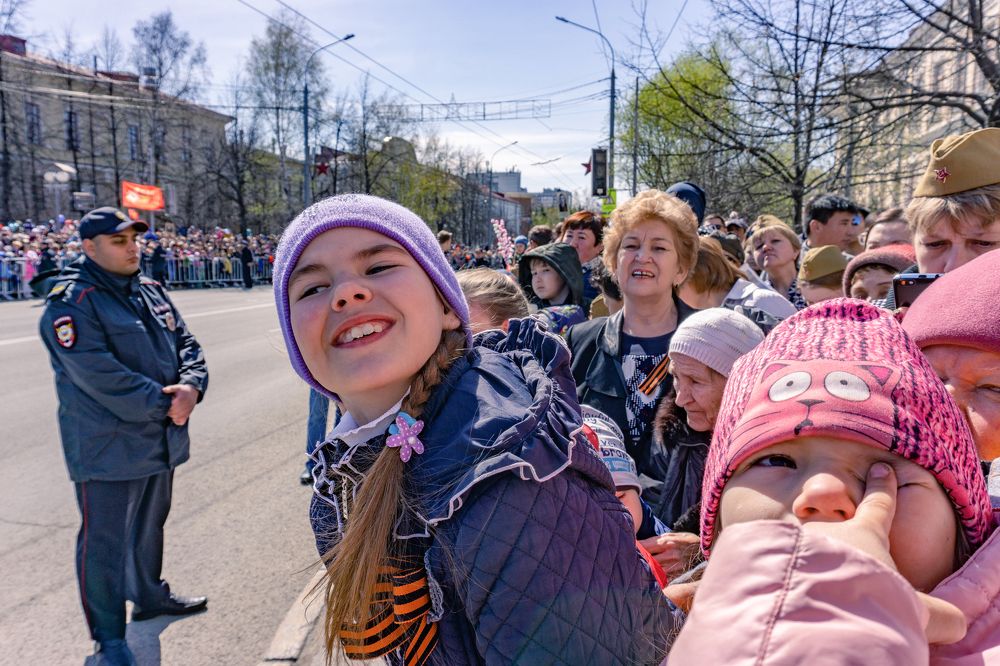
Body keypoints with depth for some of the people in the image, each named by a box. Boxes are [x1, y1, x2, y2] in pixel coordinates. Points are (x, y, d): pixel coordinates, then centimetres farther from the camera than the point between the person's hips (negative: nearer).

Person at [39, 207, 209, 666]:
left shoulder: (151, 292, 9)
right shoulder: (72, 302, -14)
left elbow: (187, 345, 8)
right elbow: (99, 375, -24)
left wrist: (191, 387, -12)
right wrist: (163, 404, -21)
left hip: (161, 440, 8)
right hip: (107, 447, -7)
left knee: (149, 527, 23)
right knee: (104, 541, 4)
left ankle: (149, 596, 43)